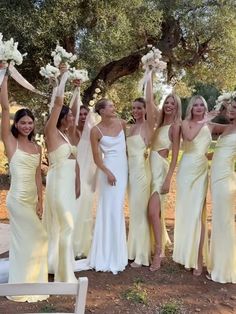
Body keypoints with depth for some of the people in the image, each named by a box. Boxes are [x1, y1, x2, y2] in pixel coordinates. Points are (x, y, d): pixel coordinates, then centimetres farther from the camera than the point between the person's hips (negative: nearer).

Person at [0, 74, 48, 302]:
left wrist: (40, 201, 3)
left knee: (24, 239, 16)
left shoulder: (36, 147, 10)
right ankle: (23, 285, 17)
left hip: (32, 198, 6)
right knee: (38, 238, 0)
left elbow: (38, 174, 7)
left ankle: (25, 281, 33)